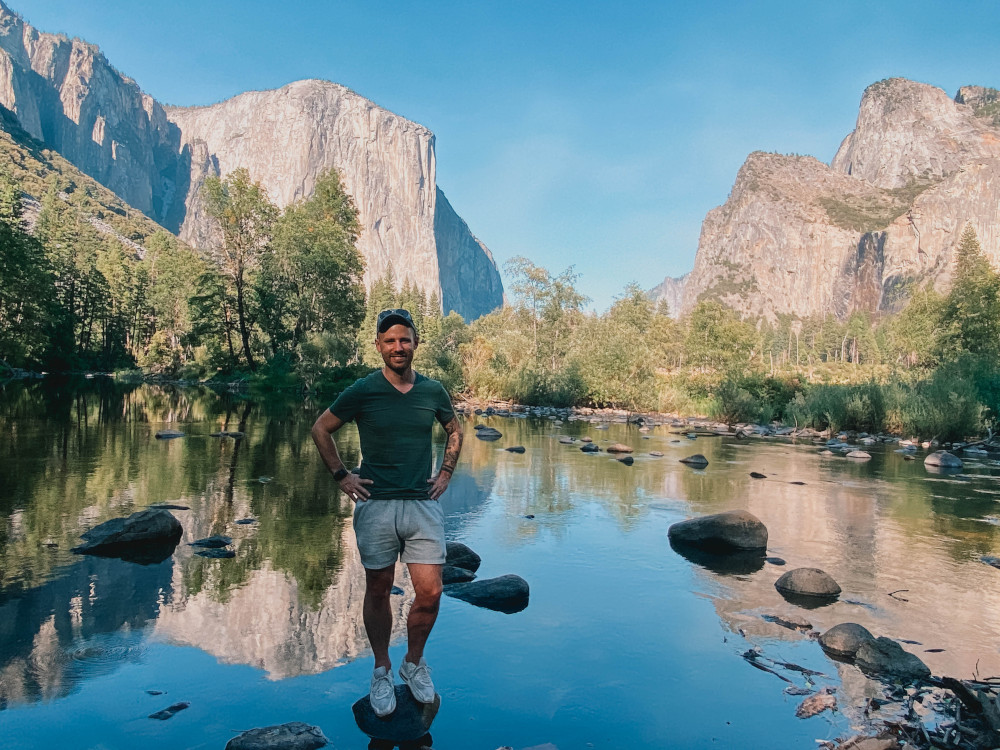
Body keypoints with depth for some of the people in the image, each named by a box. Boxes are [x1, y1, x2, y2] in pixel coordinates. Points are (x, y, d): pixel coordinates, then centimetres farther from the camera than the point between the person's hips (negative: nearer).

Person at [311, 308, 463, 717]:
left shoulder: (433, 391, 2)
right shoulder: (362, 391, -5)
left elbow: (455, 430, 20)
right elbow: (321, 429, 7)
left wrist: (445, 474, 11)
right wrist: (342, 476, 1)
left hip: (423, 504, 2)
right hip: (375, 504, -1)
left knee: (430, 593, 0)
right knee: (378, 592, 10)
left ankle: (414, 662, 26)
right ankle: (382, 672, 30)